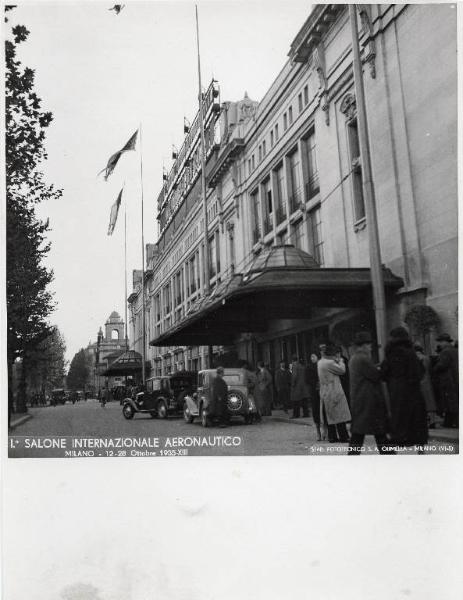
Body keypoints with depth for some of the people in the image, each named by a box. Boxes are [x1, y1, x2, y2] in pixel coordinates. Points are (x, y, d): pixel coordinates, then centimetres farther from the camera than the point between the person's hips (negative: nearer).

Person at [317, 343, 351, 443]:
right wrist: (340, 362, 4)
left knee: (330, 416, 11)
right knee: (340, 415, -1)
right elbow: (342, 370, -12)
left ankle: (332, 436, 14)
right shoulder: (329, 363, -19)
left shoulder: (320, 362, 10)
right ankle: (343, 436, 2)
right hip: (334, 393, -9)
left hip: (325, 393, 9)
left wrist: (336, 361, 10)